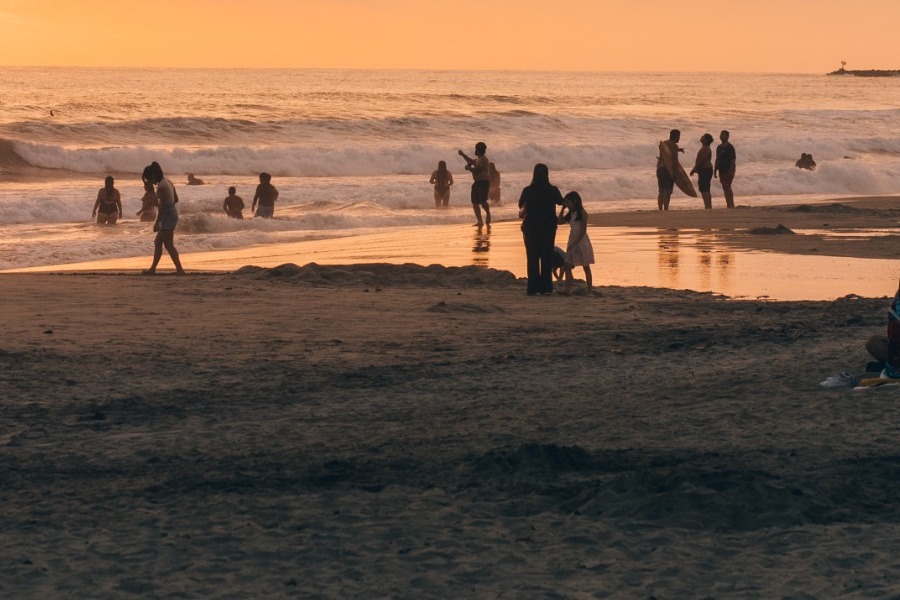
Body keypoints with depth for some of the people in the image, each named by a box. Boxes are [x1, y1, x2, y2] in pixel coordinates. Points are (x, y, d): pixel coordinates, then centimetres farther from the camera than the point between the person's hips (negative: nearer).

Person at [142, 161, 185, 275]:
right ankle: (153, 268, 21)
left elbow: (163, 205, -21)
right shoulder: (167, 182, 11)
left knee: (168, 244, -6)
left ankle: (179, 269, -9)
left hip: (167, 215, -10)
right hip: (172, 212, 10)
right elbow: (176, 199, 18)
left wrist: (157, 222, -18)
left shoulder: (161, 186, -18)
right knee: (157, 242, 16)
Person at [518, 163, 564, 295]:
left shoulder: (528, 191, -10)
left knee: (532, 258, 6)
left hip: (531, 227, -1)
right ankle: (545, 288, 4)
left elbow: (521, 205, 8)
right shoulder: (553, 190, -8)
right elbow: (560, 202, 13)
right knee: (547, 258, 8)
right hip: (549, 227, 1)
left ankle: (533, 288, 3)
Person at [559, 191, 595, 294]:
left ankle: (590, 289, 7)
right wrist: (563, 208, 1)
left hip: (581, 242, -7)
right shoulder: (570, 214, 9)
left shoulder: (582, 213, -13)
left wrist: (574, 243, -20)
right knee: (567, 266, -1)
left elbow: (583, 231, -17)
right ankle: (568, 289, -2)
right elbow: (560, 221, 7)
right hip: (572, 242, 7)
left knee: (586, 267, 1)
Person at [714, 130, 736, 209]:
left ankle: (731, 204, -13)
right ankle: (729, 205, 14)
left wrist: (731, 171, -21)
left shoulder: (730, 147, -10)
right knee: (725, 188, 9)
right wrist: (715, 170, 16)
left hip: (728, 170, -8)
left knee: (727, 187, -14)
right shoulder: (719, 147, 14)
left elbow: (733, 160, -14)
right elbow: (717, 159, 20)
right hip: (722, 171, 8)